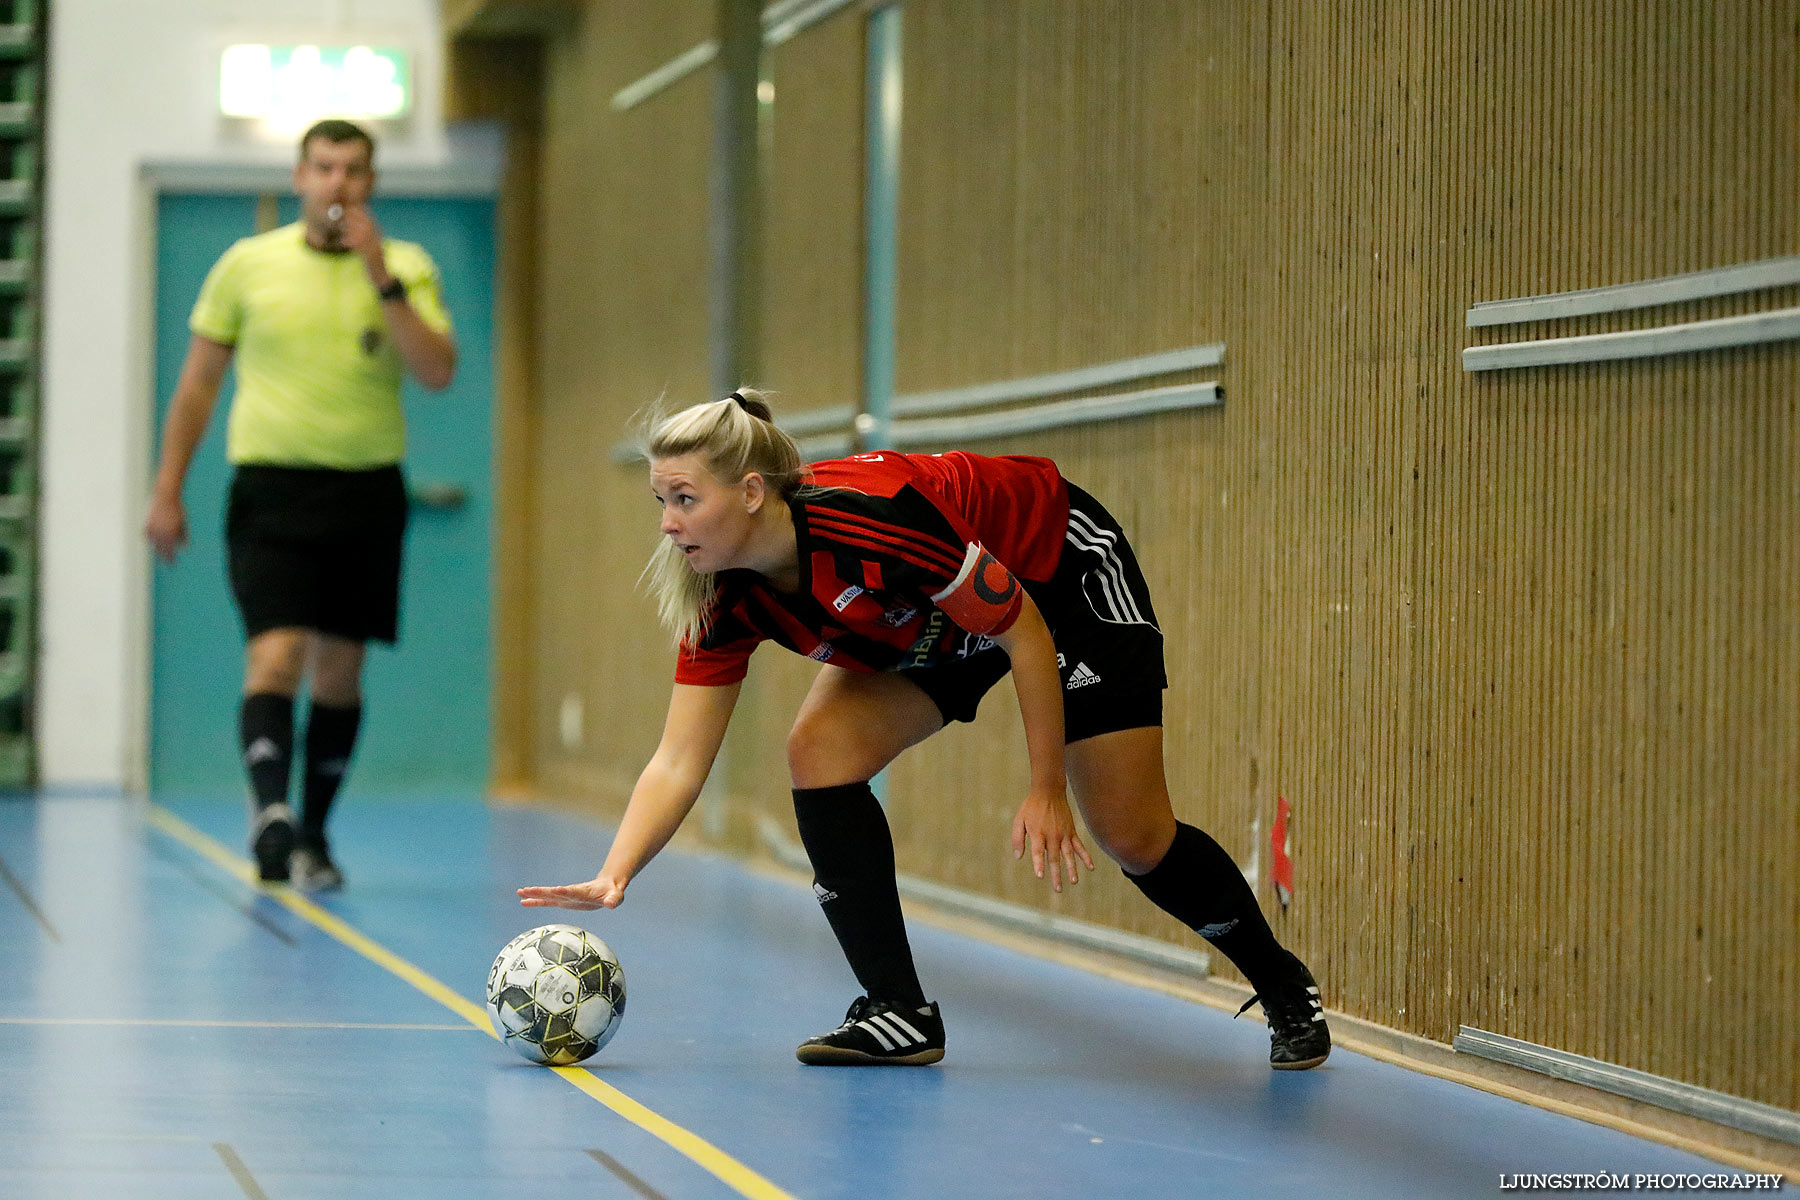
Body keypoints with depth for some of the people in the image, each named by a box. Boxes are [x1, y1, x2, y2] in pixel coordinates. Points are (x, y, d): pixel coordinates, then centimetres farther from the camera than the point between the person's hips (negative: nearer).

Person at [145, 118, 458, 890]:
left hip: (366, 492, 1)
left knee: (339, 673, 8)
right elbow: (198, 384, 11)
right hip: (270, 486, -1)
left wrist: (381, 278, -16)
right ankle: (270, 811, -30)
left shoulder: (406, 268, 4)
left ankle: (311, 837, 19)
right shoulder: (248, 264, 4)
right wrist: (167, 492, 7)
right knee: (275, 657, -17)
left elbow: (438, 372, -10)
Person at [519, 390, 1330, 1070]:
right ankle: (899, 1015, -11)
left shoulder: (870, 521, -40)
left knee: (1134, 840, -6)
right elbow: (678, 763, -18)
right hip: (932, 627, 6)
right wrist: (613, 876, -34)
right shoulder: (723, 599, -20)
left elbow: (1025, 630, -29)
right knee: (821, 750, -17)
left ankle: (1286, 992, 19)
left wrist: (1048, 791, -24)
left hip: (1060, 569, -6)